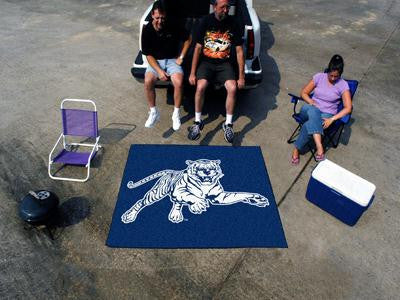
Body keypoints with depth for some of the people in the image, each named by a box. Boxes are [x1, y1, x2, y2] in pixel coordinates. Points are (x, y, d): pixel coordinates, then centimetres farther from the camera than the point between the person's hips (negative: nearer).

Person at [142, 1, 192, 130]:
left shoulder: (173, 26, -10)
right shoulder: (147, 30, -9)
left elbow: (188, 38, 5)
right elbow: (148, 55, -7)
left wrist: (181, 57, -2)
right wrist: (159, 71, -20)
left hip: (172, 60, -1)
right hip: (155, 61, 1)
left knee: (178, 83, -30)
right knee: (148, 81, -29)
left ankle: (176, 114, -10)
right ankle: (154, 112, -7)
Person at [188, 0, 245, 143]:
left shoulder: (232, 23, -1)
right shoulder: (206, 21, -4)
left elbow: (239, 51, 0)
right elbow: (198, 47, -3)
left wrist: (241, 77, -4)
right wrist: (192, 73, -8)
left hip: (224, 63, 1)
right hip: (206, 61, -1)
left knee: (232, 88, -26)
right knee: (200, 86, -29)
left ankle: (228, 124, -8)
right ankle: (197, 122, -9)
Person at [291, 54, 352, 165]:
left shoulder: (343, 85, -5)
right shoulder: (319, 77, 1)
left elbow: (348, 108, -9)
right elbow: (304, 93, 6)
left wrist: (332, 119, -22)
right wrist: (312, 103, -12)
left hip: (327, 115, -2)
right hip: (311, 110, 2)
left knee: (308, 125, -37)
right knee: (312, 111, -40)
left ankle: (296, 149, -19)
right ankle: (319, 146, -47)